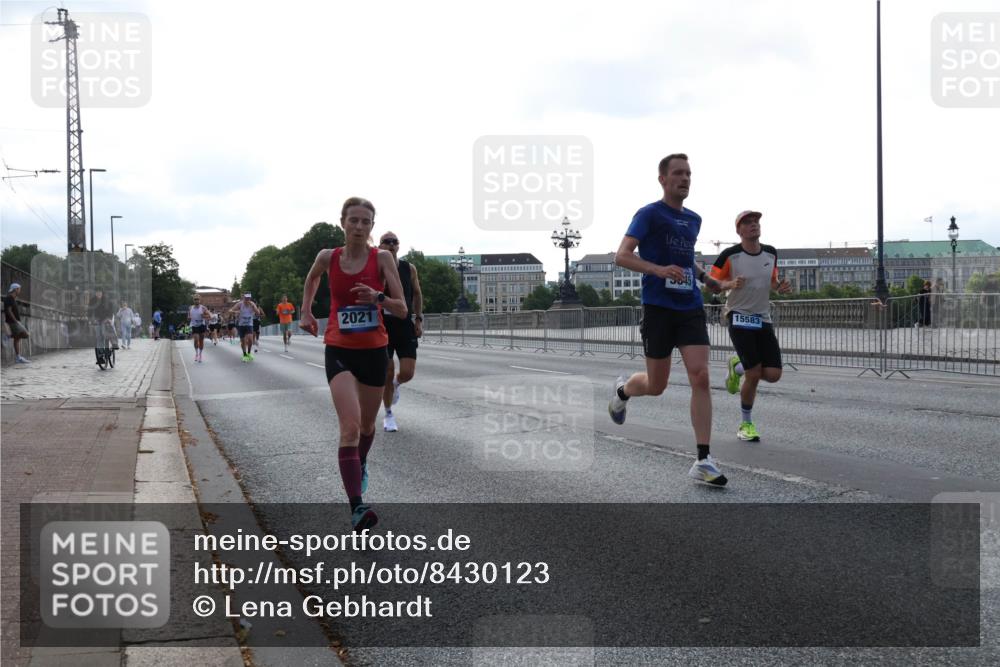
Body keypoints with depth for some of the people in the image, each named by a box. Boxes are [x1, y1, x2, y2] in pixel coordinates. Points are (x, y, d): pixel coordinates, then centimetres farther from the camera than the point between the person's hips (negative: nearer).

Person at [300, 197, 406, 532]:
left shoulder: (382, 258, -6)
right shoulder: (328, 257, -2)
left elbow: (402, 308, -5)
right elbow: (311, 279, 23)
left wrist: (378, 297, -23)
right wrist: (306, 310, 17)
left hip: (374, 350, 1)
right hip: (339, 351, -1)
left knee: (367, 425, 18)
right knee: (350, 426, -19)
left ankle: (360, 465, 52)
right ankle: (357, 508, -26)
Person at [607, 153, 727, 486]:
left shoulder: (694, 219, 16)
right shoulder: (649, 214, -4)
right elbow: (621, 256, -13)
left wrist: (704, 277, 18)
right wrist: (659, 270, -26)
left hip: (690, 308, 5)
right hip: (658, 308, -5)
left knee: (700, 376, -12)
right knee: (656, 385, 4)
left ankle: (703, 461, -11)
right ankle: (622, 390, 41)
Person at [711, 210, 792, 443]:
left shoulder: (771, 253, 5)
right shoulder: (730, 255, -10)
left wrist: (781, 287, -3)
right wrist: (730, 284, -23)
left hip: (763, 319, 5)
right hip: (739, 317, -5)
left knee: (773, 374, -6)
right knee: (754, 374, -12)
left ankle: (737, 366, 27)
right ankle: (746, 423, 10)